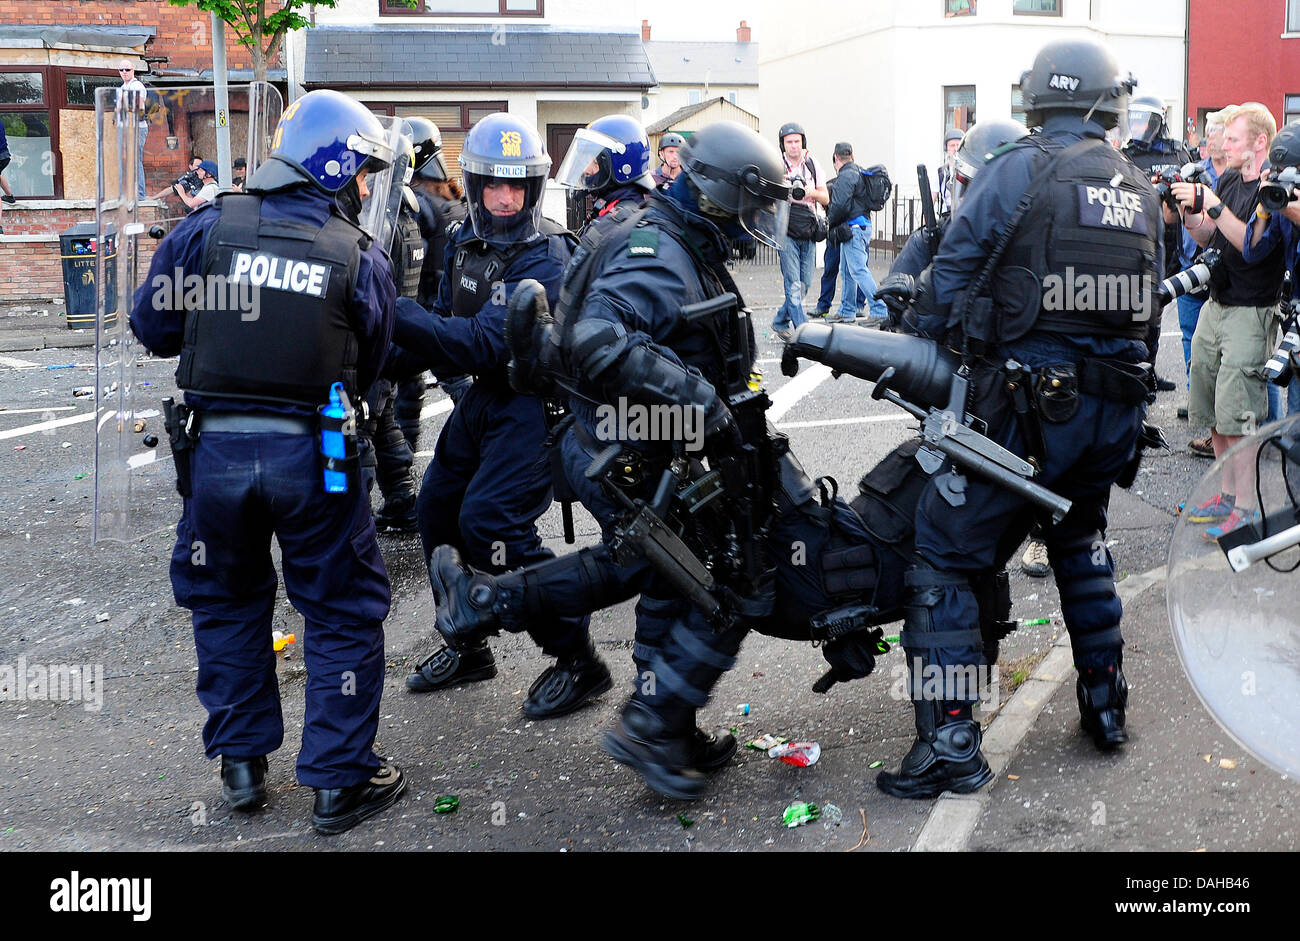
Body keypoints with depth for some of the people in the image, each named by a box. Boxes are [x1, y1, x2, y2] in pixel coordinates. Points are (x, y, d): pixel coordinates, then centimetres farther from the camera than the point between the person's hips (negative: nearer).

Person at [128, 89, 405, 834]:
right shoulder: (361, 258, -4)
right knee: (345, 611, 12)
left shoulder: (209, 228, -1)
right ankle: (341, 780, 17)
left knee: (228, 602, 22)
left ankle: (242, 764, 30)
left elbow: (152, 326, 5)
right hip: (312, 454, -2)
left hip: (214, 445, 3)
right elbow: (368, 370, 2)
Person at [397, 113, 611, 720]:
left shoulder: (545, 255, -21)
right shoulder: (465, 242, 5)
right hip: (484, 396, 9)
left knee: (491, 523, -18)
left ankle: (578, 660, -6)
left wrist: (396, 313, -32)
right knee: (437, 510, 12)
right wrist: (422, 351, -12)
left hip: (535, 401, -9)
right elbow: (448, 324, 10)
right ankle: (467, 646, 30)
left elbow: (485, 343, -29)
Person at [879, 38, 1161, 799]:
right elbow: (1148, 300, 14)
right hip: (1116, 409, 7)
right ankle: (1106, 703, 36)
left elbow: (952, 276, -6)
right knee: (1081, 538, 29)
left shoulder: (1019, 171, -8)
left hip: (1029, 408, -7)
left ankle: (951, 744, -2)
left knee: (944, 557, 0)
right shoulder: (1141, 189, 10)